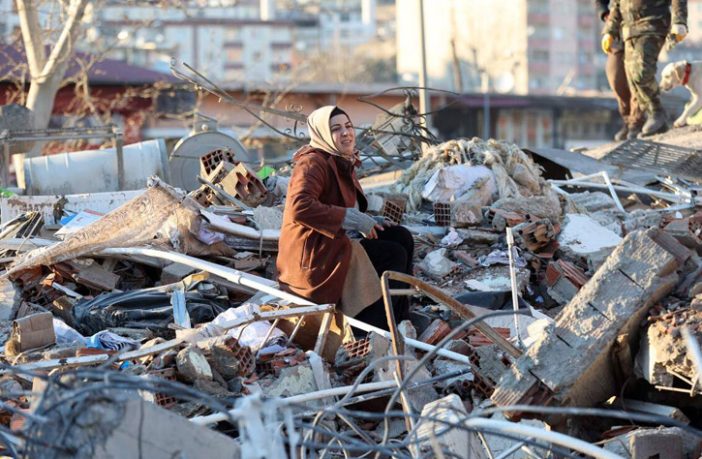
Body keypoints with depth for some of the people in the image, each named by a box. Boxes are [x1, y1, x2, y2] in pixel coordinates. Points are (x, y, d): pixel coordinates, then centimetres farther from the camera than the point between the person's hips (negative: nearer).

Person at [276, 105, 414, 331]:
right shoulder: (313, 163, -15)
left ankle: (401, 318, 2)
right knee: (395, 255, -14)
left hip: (336, 243, 10)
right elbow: (299, 207, -31)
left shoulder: (344, 162, 16)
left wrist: (369, 221, 7)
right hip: (313, 257, -10)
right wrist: (353, 219, -28)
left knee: (401, 237, 1)